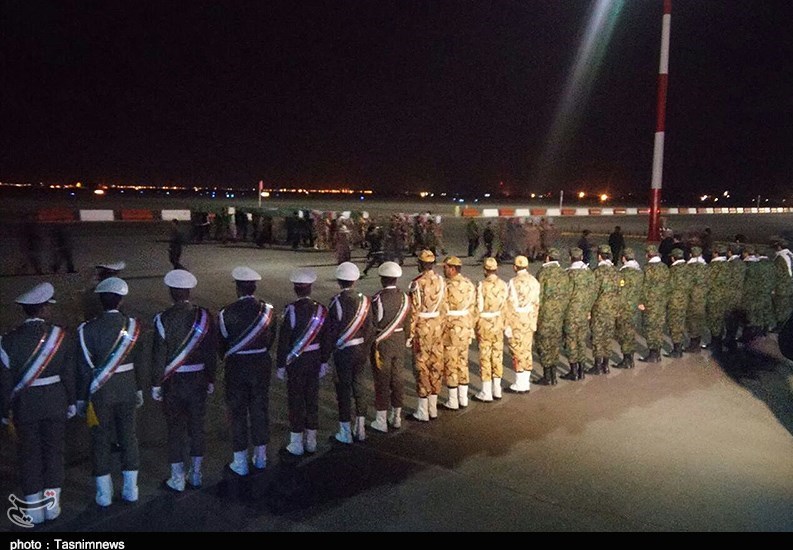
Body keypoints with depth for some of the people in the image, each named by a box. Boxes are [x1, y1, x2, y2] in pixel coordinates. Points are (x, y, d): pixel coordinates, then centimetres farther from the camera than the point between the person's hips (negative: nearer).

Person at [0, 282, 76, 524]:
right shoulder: (58, 334, -8)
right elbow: (68, 372, -4)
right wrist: (71, 402, 7)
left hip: (24, 405, 0)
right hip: (55, 402, 0)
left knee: (30, 454, 10)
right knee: (54, 450, 12)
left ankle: (35, 509, 18)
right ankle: (52, 504, 19)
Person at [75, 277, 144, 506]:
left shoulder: (88, 329, -14)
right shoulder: (133, 325, -7)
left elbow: (84, 367, -10)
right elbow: (139, 362, 1)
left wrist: (81, 397, 1)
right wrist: (139, 390, 12)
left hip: (100, 393, -2)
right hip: (127, 390, 2)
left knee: (101, 440, 11)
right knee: (128, 437, 14)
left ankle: (104, 494, 21)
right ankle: (130, 489, 22)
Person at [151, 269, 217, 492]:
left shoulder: (163, 319, -14)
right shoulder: (204, 316, -5)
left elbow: (158, 356, -11)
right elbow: (212, 352, 0)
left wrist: (156, 384, 0)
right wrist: (210, 380, 10)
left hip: (172, 382, -3)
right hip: (198, 381, 3)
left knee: (175, 429, 8)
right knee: (197, 427, 14)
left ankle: (177, 479, 19)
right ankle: (196, 474, 26)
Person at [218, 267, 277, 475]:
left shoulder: (226, 313, -14)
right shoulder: (268, 310, -5)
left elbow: (221, 343, -4)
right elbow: (271, 339, 4)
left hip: (236, 366, -3)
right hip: (262, 364, 3)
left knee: (238, 413, 8)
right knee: (260, 409, 15)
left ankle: (240, 463, 17)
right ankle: (260, 457, 27)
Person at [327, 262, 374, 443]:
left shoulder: (336, 301, -15)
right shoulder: (364, 300, -2)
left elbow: (332, 330, -13)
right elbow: (370, 329, 1)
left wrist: (330, 349, 0)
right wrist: (366, 351, 11)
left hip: (343, 351, -4)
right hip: (360, 350, 4)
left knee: (343, 390, 6)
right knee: (358, 387, 16)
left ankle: (346, 434, 14)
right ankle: (360, 430, 24)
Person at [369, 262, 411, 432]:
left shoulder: (378, 299, -18)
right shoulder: (404, 297, -2)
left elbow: (372, 324, -15)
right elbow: (407, 322, 5)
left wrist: (370, 344, -3)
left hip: (382, 342, -5)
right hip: (399, 341, 5)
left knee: (382, 381, 4)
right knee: (397, 379, 14)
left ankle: (381, 421, 11)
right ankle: (396, 418, 25)